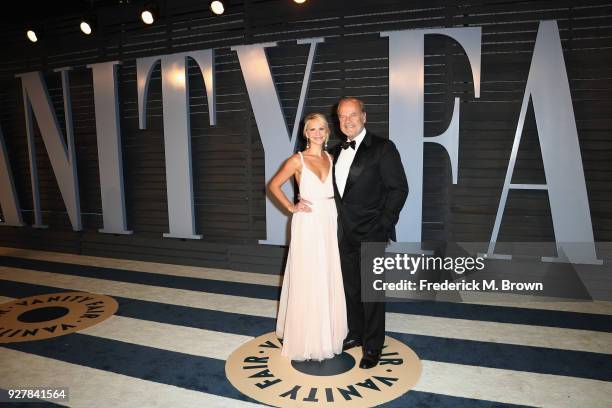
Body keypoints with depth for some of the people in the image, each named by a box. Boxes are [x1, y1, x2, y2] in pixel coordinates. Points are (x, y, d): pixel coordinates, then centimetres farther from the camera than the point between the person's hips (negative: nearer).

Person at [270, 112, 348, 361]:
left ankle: (328, 333, 29)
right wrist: (291, 207, -7)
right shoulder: (298, 160, -4)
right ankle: (306, 338, 18)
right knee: (307, 281, 1)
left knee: (329, 279, 11)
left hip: (330, 223, 5)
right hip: (307, 225, -4)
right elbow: (273, 185, -1)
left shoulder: (332, 159, 10)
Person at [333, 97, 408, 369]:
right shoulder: (338, 151, 10)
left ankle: (373, 347, 21)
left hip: (372, 235, -6)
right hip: (346, 234, 6)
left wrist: (384, 224, -12)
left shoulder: (382, 148, -9)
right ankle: (356, 334, 36)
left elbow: (399, 188, -10)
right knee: (351, 289, 17)